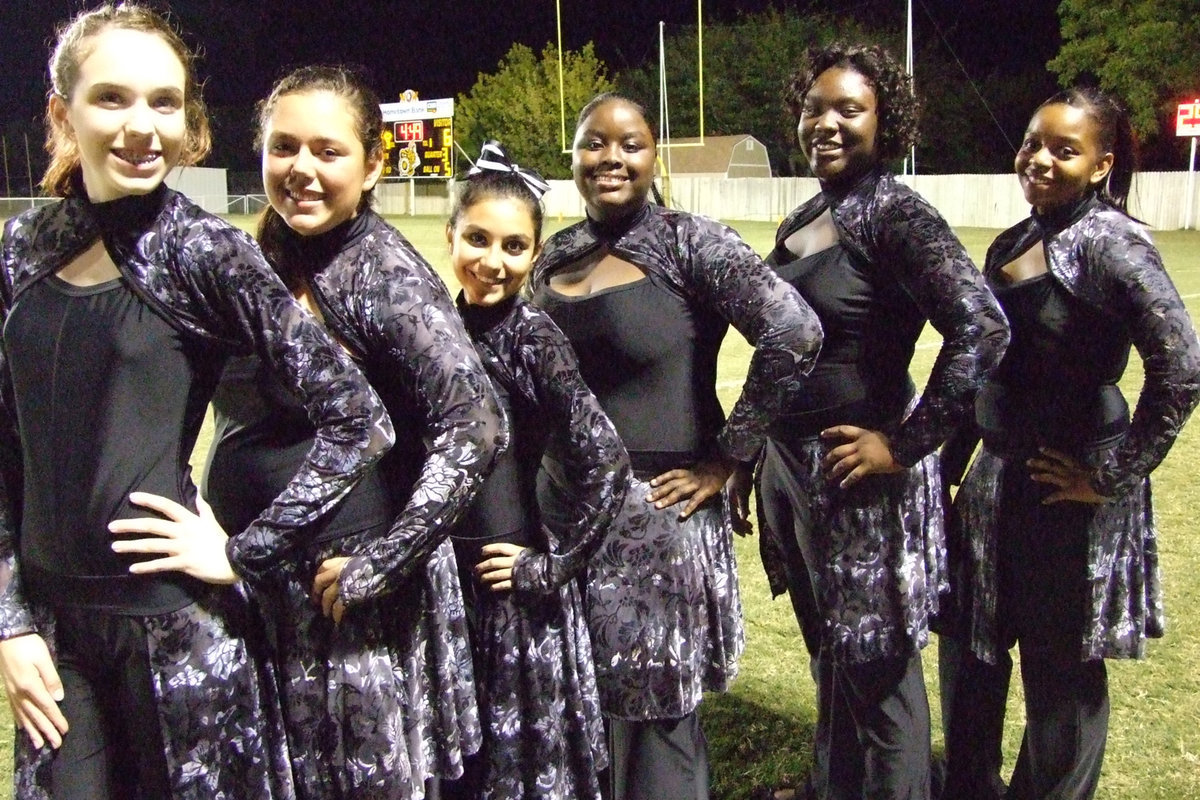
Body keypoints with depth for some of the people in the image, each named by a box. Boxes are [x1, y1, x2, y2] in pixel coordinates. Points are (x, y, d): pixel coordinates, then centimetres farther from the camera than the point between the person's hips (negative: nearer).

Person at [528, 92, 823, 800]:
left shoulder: (689, 243, -9)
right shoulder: (557, 257, 8)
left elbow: (795, 333, -20)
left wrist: (728, 457, -16)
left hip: (659, 512, -5)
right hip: (565, 510, 5)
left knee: (655, 717, 7)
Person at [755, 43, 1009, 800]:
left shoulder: (896, 214, -15)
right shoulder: (804, 218, 10)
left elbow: (982, 328, -27)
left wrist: (906, 446, -22)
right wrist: (753, 451, 13)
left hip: (857, 473, -8)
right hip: (792, 460, 8)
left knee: (877, 666, 6)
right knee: (830, 650, 23)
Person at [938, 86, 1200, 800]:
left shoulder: (1110, 242, -16)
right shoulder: (1012, 245, 8)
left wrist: (1115, 475, -19)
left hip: (1068, 493, -8)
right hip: (1000, 477, 8)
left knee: (1062, 670, 9)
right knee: (973, 647, 20)